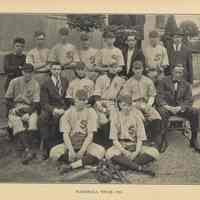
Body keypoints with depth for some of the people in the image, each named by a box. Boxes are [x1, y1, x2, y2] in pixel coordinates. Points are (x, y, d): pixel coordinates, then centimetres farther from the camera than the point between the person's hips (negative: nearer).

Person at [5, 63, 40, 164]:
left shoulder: (35, 84, 2)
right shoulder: (14, 82, 4)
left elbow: (36, 103, -2)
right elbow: (8, 99, 6)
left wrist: (27, 112, -17)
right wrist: (15, 109, -10)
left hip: (29, 109, 1)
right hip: (16, 107, 0)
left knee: (33, 121, -33)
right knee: (17, 123, -32)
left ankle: (22, 145, -24)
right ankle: (29, 149, -41)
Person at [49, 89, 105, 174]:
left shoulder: (91, 112, -2)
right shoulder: (68, 113, 1)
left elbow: (90, 134, -9)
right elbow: (65, 134, -7)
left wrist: (82, 151, -21)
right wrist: (71, 150, -23)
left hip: (86, 144, -1)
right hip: (70, 143, 1)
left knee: (101, 150, -32)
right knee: (54, 152, -27)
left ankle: (71, 165, -35)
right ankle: (87, 160, -24)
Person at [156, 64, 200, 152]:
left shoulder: (186, 84, 11)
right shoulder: (163, 82, 3)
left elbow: (188, 100, 4)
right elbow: (160, 97, -3)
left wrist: (179, 108, -16)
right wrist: (167, 107, -21)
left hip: (180, 107, 3)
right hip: (166, 107, -2)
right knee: (163, 112, -37)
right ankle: (163, 140, -27)